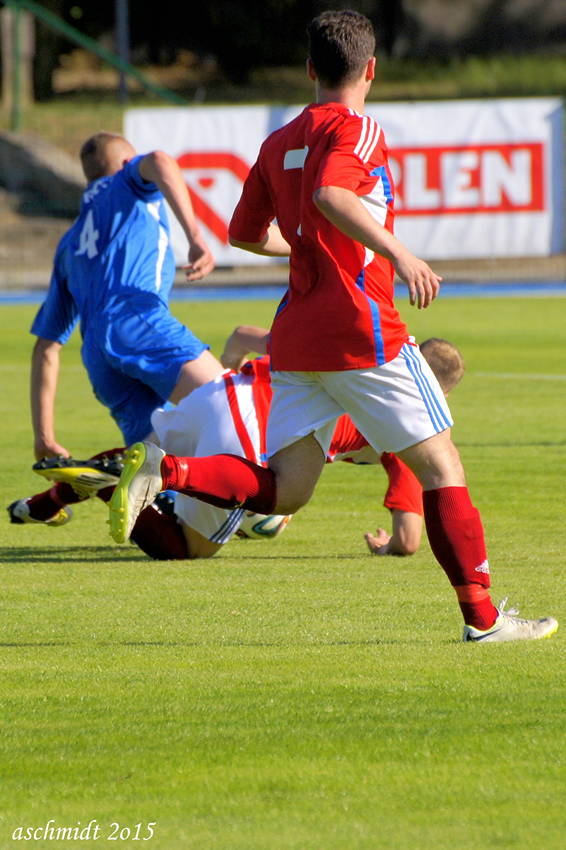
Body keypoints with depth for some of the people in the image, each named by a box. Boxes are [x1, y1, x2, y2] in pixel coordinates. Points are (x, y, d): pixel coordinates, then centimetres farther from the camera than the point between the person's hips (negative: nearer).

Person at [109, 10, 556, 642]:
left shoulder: (279, 144, 16)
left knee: (282, 492, 3)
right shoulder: (356, 129, -6)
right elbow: (330, 194, -26)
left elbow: (243, 234, 26)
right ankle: (482, 619, 0)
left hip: (295, 339, 7)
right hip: (361, 332, -7)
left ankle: (164, 469, -18)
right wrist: (396, 252, -32)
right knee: (442, 468, 2)